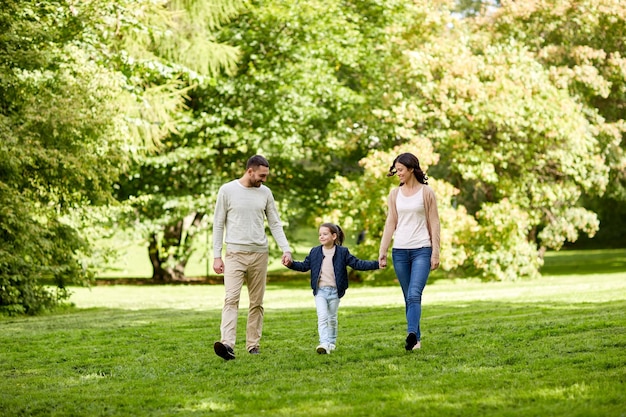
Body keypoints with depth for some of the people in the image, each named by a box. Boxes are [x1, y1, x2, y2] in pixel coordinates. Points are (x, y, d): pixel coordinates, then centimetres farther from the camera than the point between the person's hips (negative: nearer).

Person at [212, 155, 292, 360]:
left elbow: (275, 224, 11)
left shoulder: (265, 192, 7)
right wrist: (216, 256, -3)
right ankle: (228, 345, -28)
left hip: (260, 254, 4)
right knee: (231, 299, -16)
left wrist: (286, 249, -2)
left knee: (257, 302, 7)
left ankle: (253, 345, 14)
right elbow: (218, 224, 1)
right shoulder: (227, 190, -2)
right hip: (235, 253, -4)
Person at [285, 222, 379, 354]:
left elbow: (357, 264, -1)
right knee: (322, 316, -13)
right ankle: (324, 344, -21)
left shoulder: (342, 252, -1)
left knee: (332, 318, 11)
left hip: (334, 291, 0)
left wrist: (376, 264, -10)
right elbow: (304, 266, 11)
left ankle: (331, 342, 27)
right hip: (320, 291, 0)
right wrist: (291, 264, -4)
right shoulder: (314, 252, 5)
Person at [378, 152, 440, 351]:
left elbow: (434, 223, 0)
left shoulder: (426, 192, 0)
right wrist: (382, 252, 4)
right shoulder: (394, 194, 10)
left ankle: (411, 334, -33)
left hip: (421, 250, -4)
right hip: (400, 251, 4)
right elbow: (390, 223, 10)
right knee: (408, 297, 6)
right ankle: (416, 339, 11)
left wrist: (435, 252, -5)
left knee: (414, 295, -19)